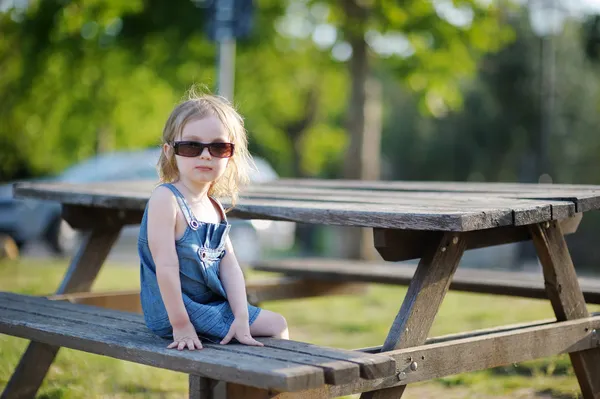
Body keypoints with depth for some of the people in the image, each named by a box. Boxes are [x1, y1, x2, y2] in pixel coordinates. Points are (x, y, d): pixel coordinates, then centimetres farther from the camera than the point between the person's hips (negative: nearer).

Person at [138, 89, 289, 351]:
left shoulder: (214, 207, 7)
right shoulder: (166, 198, -18)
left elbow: (229, 266, 1)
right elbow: (166, 266, -23)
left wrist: (241, 317, -11)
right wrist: (181, 324, -24)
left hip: (215, 304, 8)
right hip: (173, 311, -8)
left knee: (277, 324, 15)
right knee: (274, 325, -9)